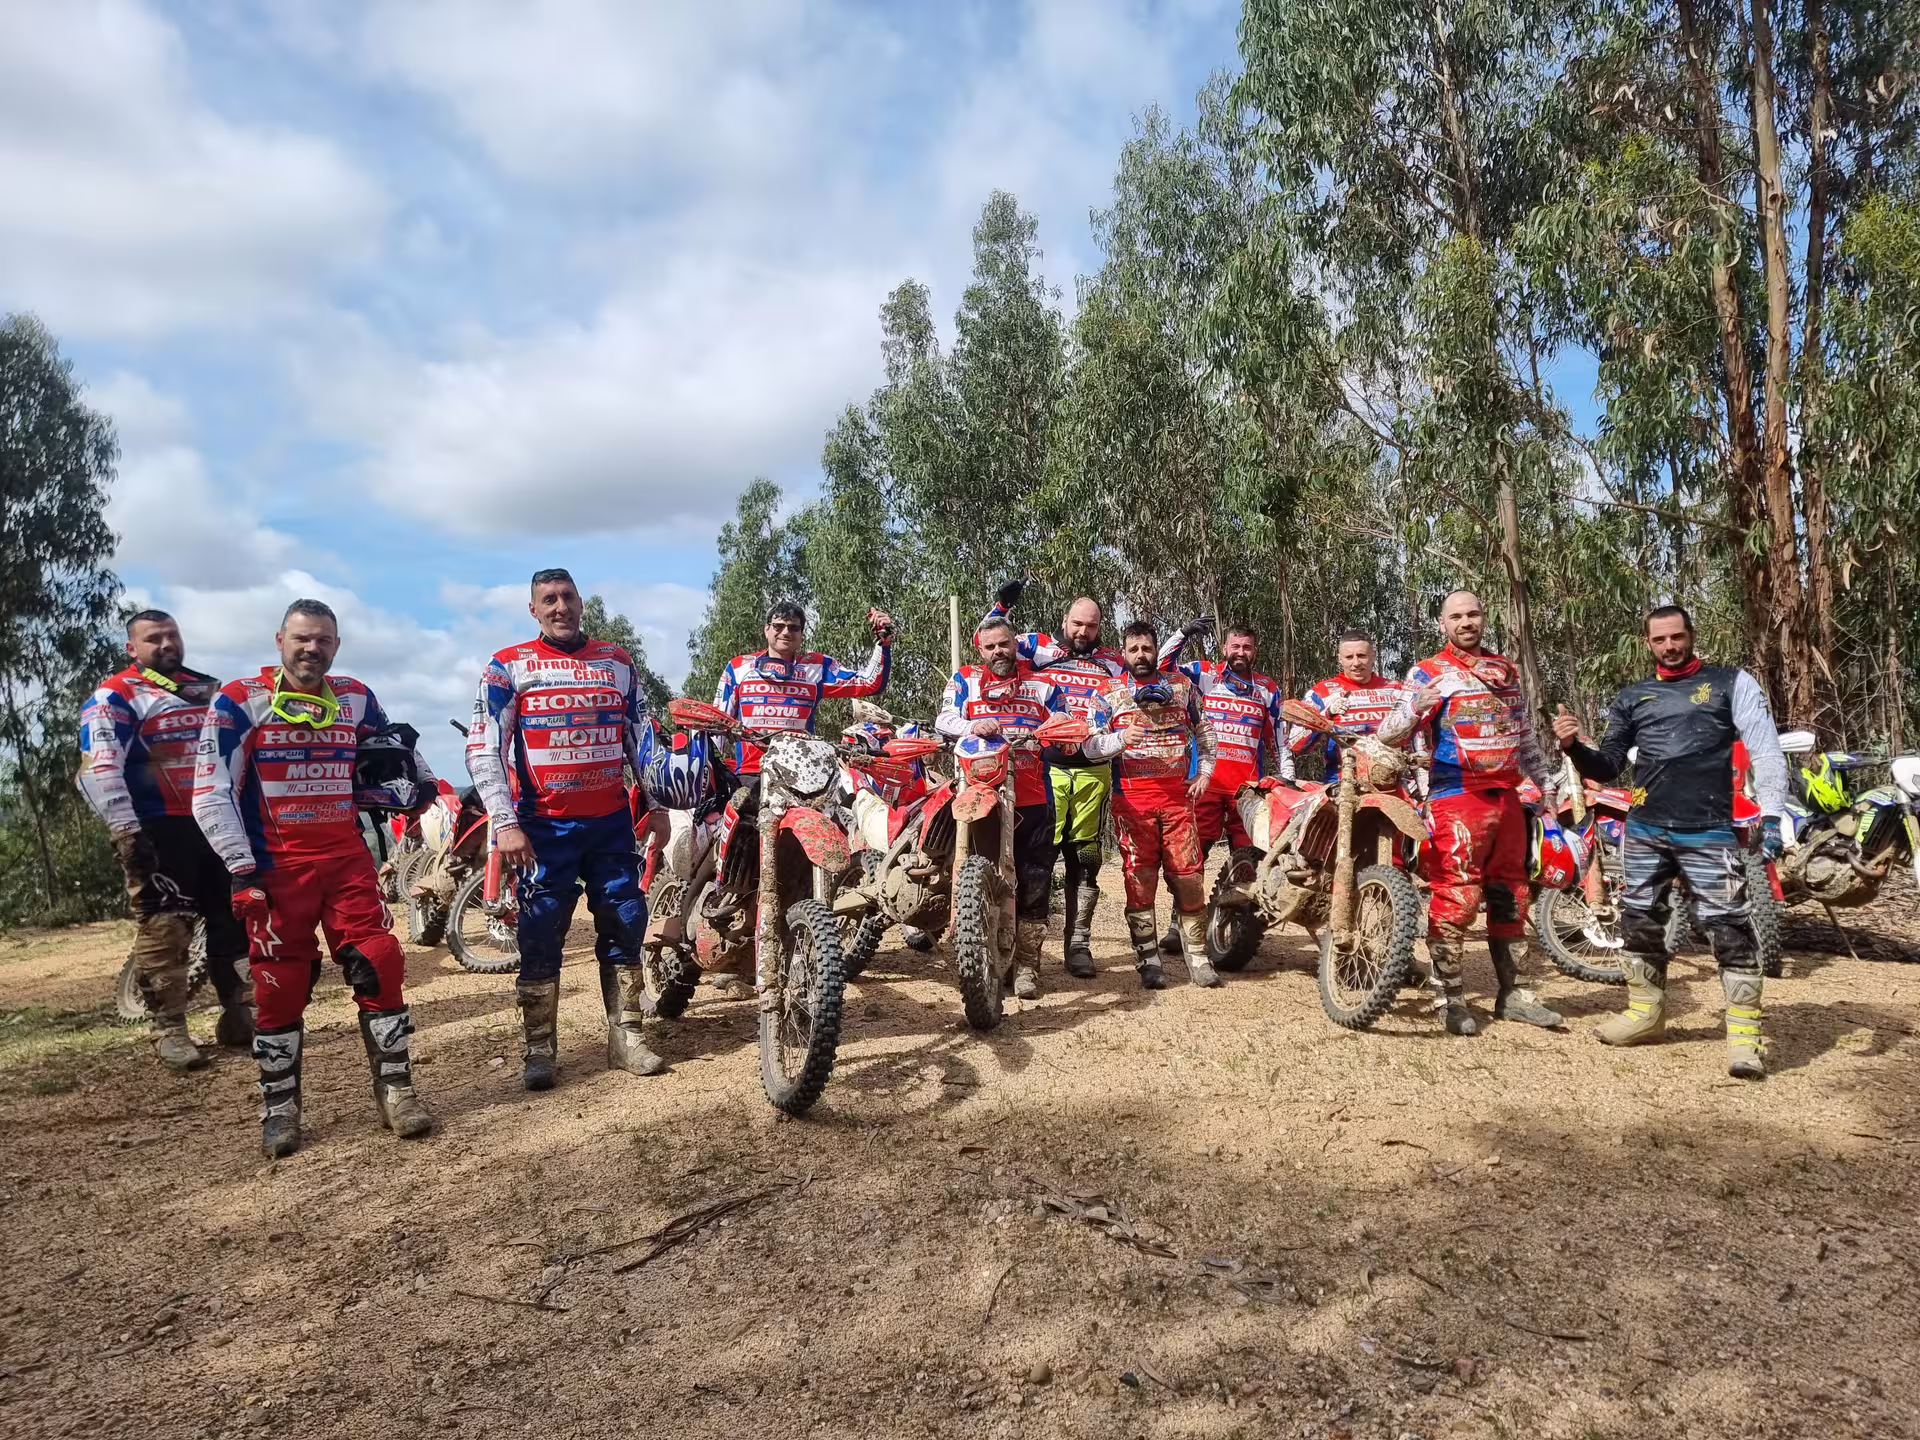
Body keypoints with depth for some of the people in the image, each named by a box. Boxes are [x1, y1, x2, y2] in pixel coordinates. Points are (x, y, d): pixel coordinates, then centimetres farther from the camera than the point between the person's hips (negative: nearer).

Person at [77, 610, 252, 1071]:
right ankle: (170, 1031, 2)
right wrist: (126, 832, -24)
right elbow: (98, 768, -16)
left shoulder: (210, 689, 17)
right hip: (161, 830, -6)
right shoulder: (114, 698, -4)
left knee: (236, 922, 9)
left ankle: (240, 1017, 18)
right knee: (164, 931, -7)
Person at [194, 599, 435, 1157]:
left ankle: (396, 1088, 7)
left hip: (348, 858, 3)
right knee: (279, 985, 2)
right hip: (275, 866, -3)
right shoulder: (239, 702, -4)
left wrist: (421, 781, 7)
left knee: (380, 966, -4)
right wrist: (242, 870, -14)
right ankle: (280, 1107, 17)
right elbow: (211, 793, -8)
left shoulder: (356, 700, 8)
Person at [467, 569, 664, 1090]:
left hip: (612, 820, 3)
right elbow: (483, 749, -7)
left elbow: (642, 736, 16)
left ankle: (626, 1038, 16)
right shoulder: (508, 667, -1)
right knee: (540, 935, 1)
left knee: (625, 924, 5)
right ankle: (540, 1051, 11)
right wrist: (505, 823, -16)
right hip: (543, 826, -3)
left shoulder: (617, 661, 10)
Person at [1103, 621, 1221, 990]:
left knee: (1188, 876, -1)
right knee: (1139, 878, -3)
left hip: (1178, 794, 1)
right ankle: (1149, 960, 4)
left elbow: (1205, 731, 19)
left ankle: (1197, 957, 9)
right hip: (1132, 798, -1)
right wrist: (1119, 740, -12)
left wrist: (1204, 773, 9)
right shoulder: (1110, 693, 9)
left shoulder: (1183, 685, 13)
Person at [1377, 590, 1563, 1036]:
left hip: (1507, 797, 7)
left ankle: (1511, 994, 22)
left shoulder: (1506, 670, 17)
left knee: (1511, 896, 12)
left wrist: (1545, 783, 25)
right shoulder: (1427, 673, -2)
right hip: (1456, 797, -7)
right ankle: (1449, 998, -1)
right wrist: (1415, 707, -32)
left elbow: (1524, 736, 26)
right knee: (1456, 898, -9)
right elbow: (1388, 734, -12)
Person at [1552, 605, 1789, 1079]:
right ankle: (1646, 1012, 25)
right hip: (1643, 831, 4)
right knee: (1639, 923, 11)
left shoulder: (1731, 683, 4)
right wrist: (1574, 747, -6)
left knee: (1729, 929, -8)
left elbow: (1765, 750, -3)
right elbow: (1609, 766, 14)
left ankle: (1744, 1034, -3)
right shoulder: (1632, 697, 14)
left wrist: (1770, 815, -14)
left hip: (1708, 832, -4)